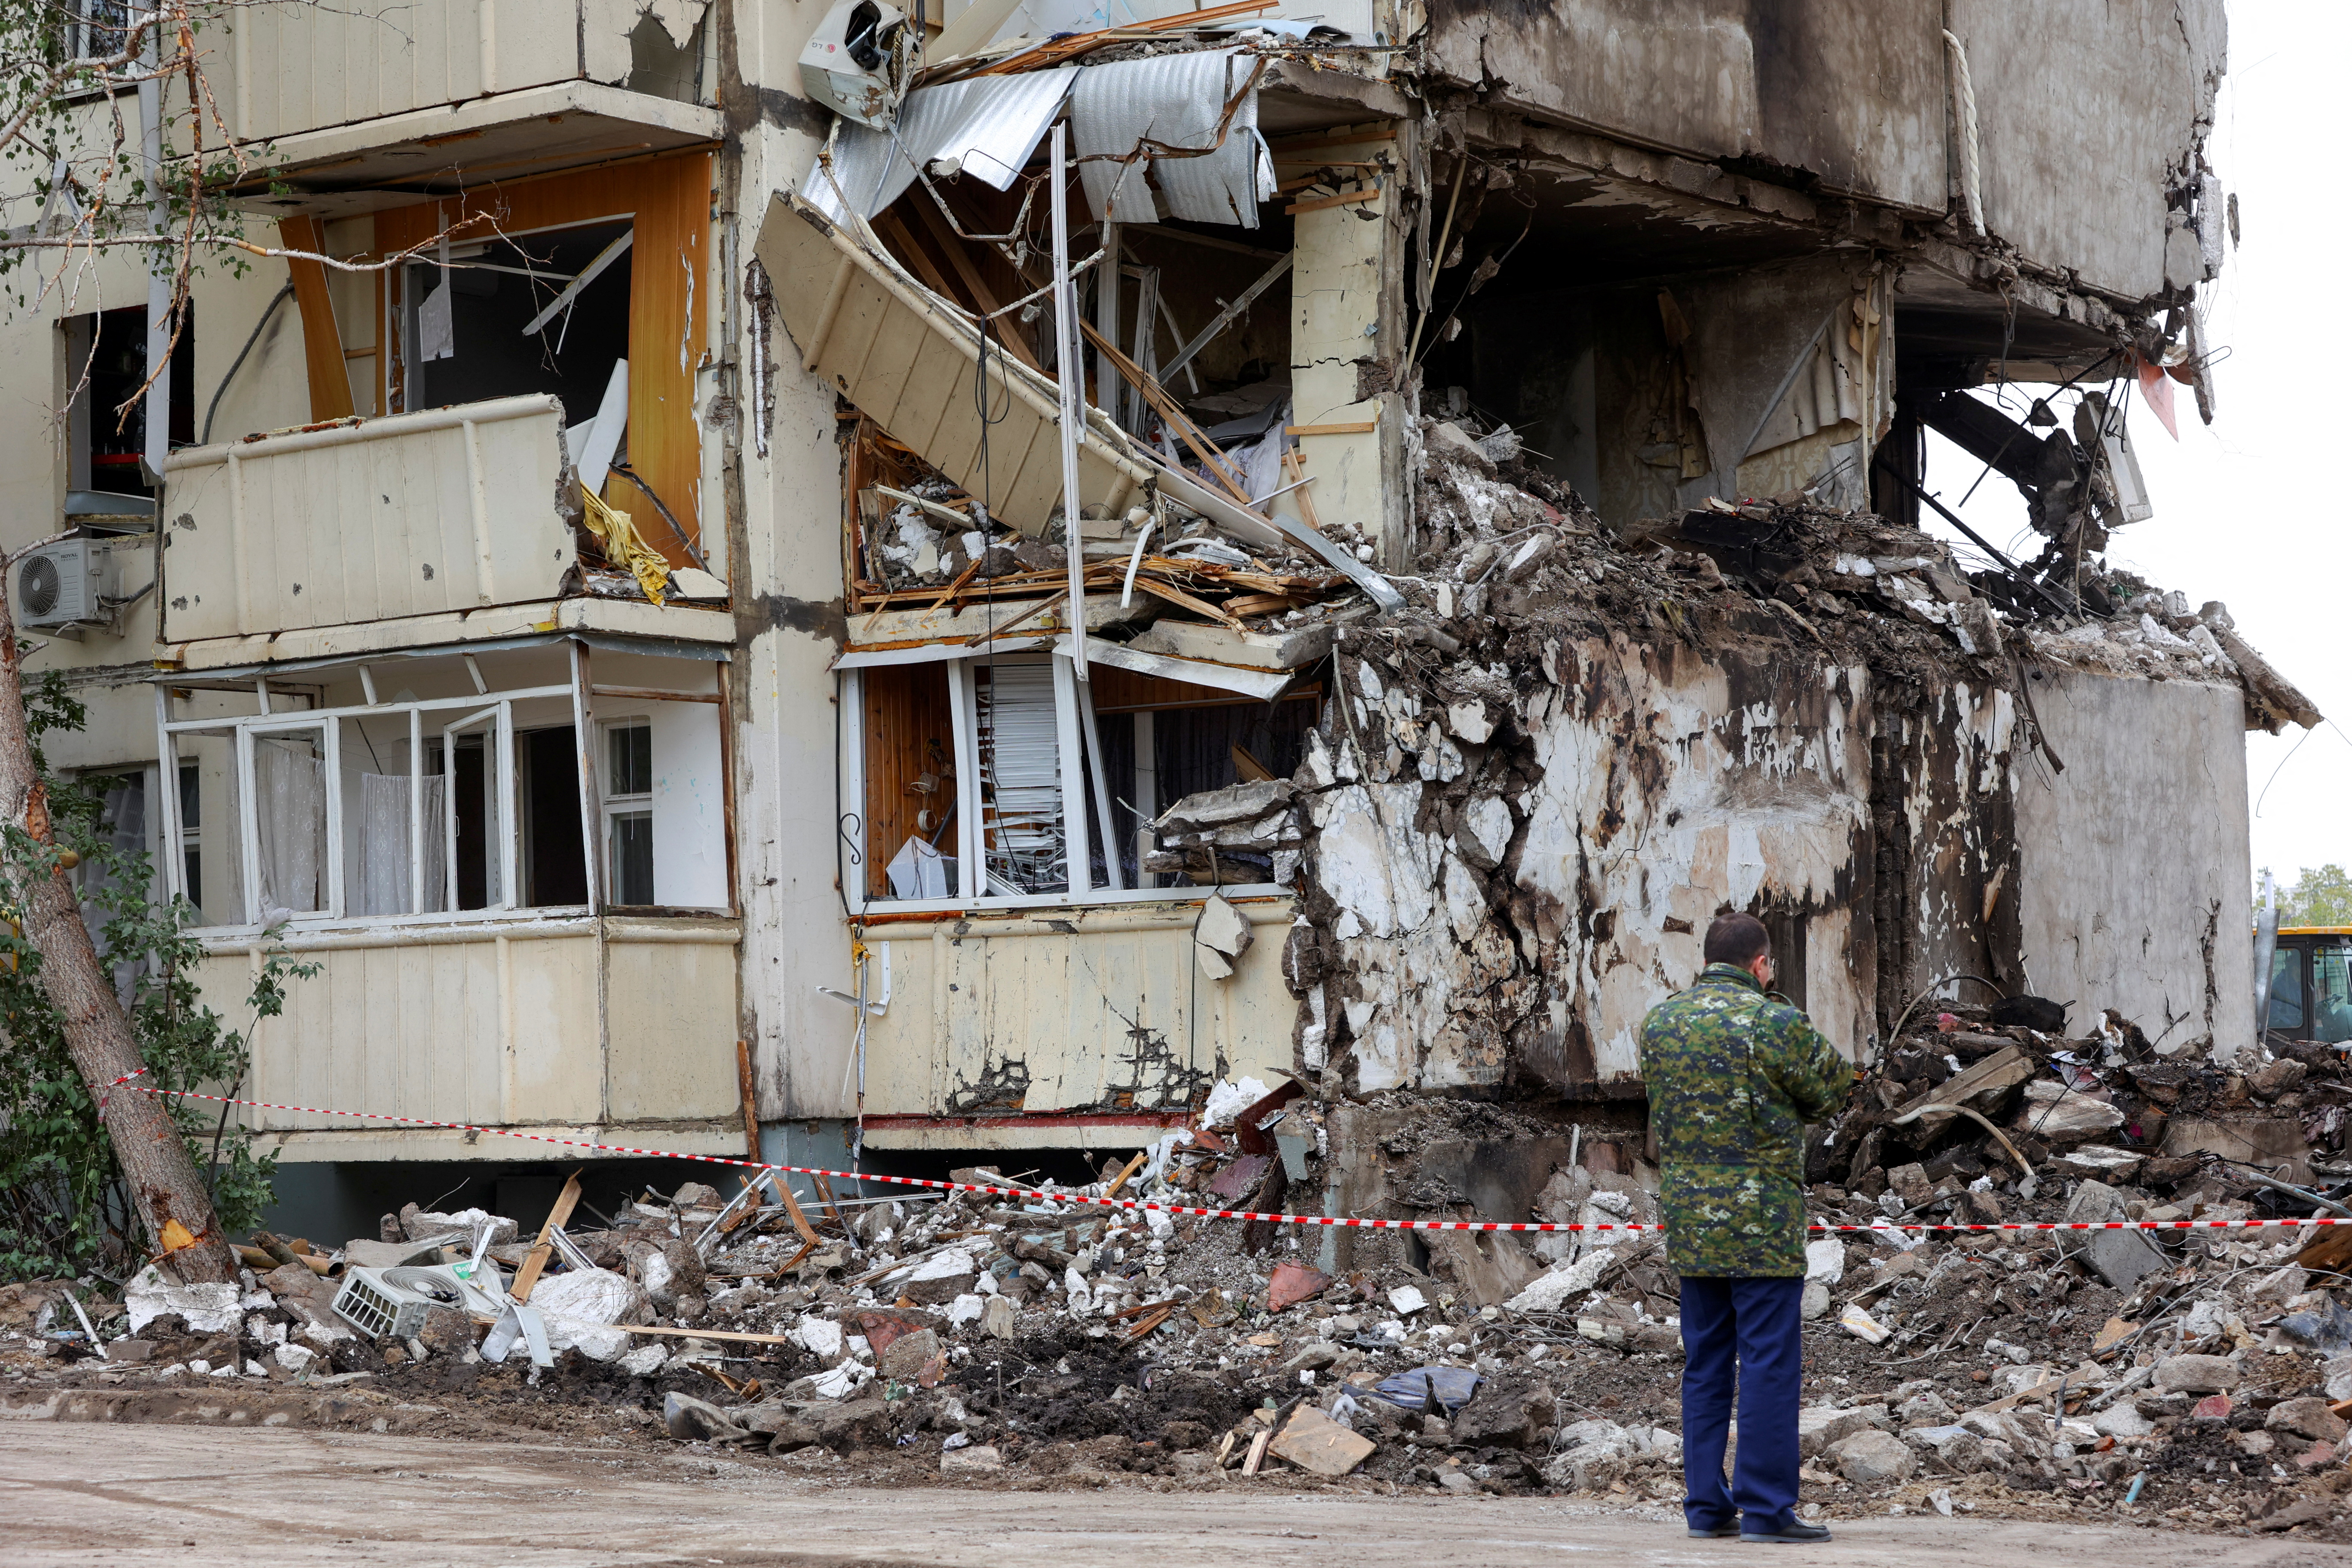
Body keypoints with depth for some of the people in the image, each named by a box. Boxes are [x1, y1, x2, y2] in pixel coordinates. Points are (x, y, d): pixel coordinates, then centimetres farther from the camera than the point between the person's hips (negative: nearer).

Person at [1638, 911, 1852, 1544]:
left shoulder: (1659, 1021, 7)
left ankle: (1707, 1504, 13)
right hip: (1761, 1216, -6)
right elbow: (1832, 1086, 1)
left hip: (1687, 1218, 6)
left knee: (1705, 1363, 12)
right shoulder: (1774, 1022, -11)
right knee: (1770, 1361, -2)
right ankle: (1766, 1507, -2)